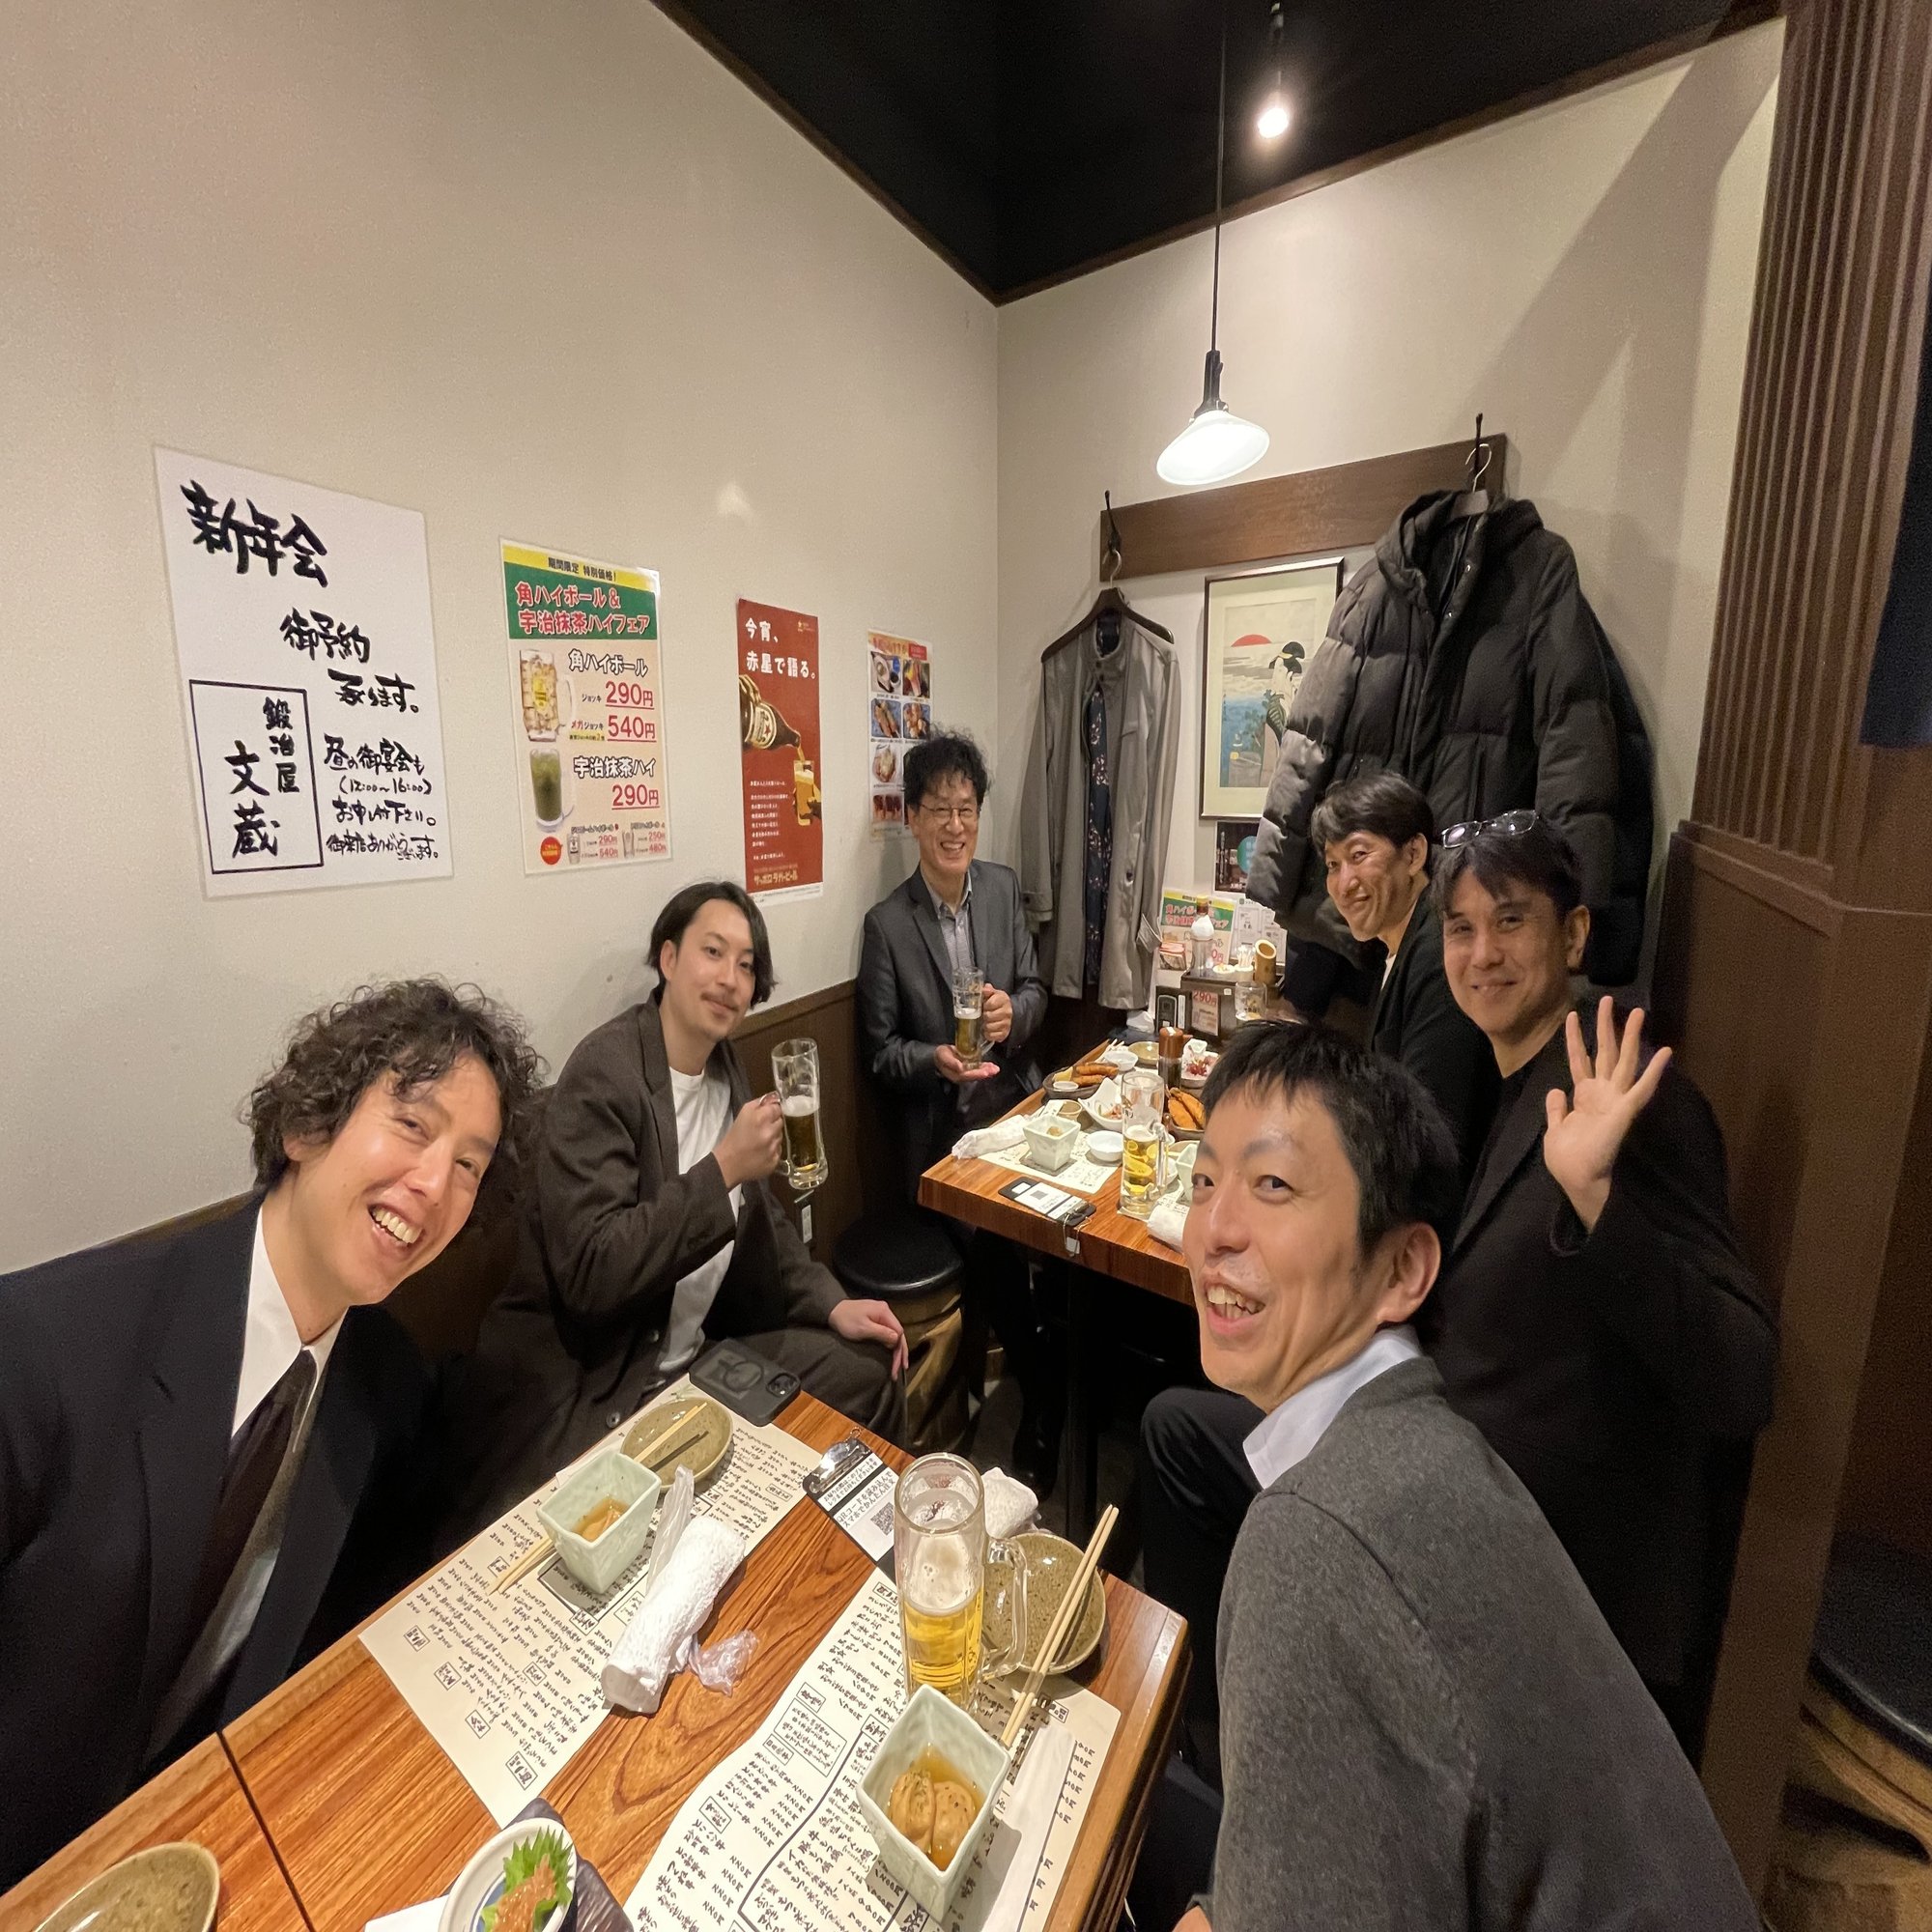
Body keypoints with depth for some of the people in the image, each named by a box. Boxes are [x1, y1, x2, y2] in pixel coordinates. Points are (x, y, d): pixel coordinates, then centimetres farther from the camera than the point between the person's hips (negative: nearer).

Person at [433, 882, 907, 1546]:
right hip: (581, 1388, -7)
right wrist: (723, 1168, -28)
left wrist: (831, 1304, 1)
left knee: (866, 1367, 2)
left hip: (693, 1357, 8)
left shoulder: (725, 1070, 4)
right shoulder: (604, 1073, -20)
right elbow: (591, 1274, -26)